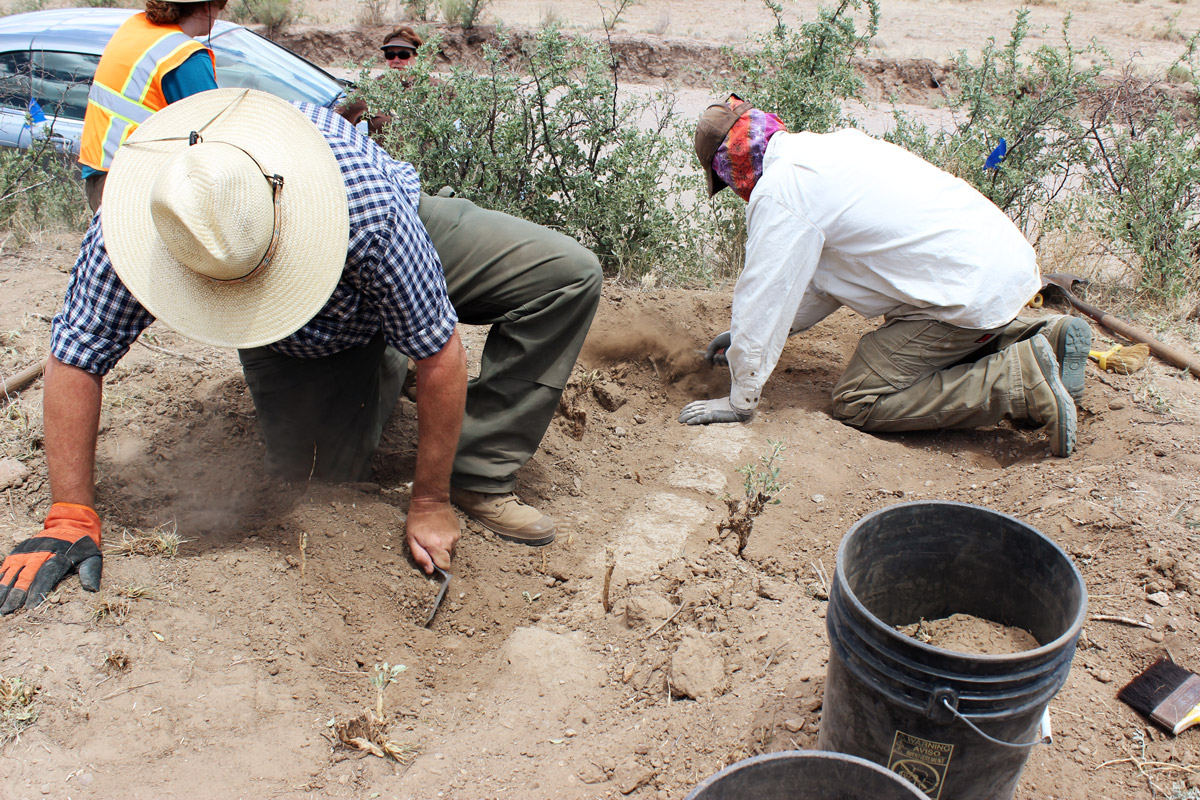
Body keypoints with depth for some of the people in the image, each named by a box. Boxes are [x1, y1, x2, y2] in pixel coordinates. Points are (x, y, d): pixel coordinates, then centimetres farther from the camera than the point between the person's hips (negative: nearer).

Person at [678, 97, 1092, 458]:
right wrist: (746, 335, 29)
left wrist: (739, 401, 0)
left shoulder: (779, 191, -12)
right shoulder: (831, 146, 18)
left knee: (857, 402, -4)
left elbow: (763, 297, -10)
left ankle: (1023, 380, -8)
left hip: (969, 292, -10)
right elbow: (822, 279, 25)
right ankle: (1046, 336, 17)